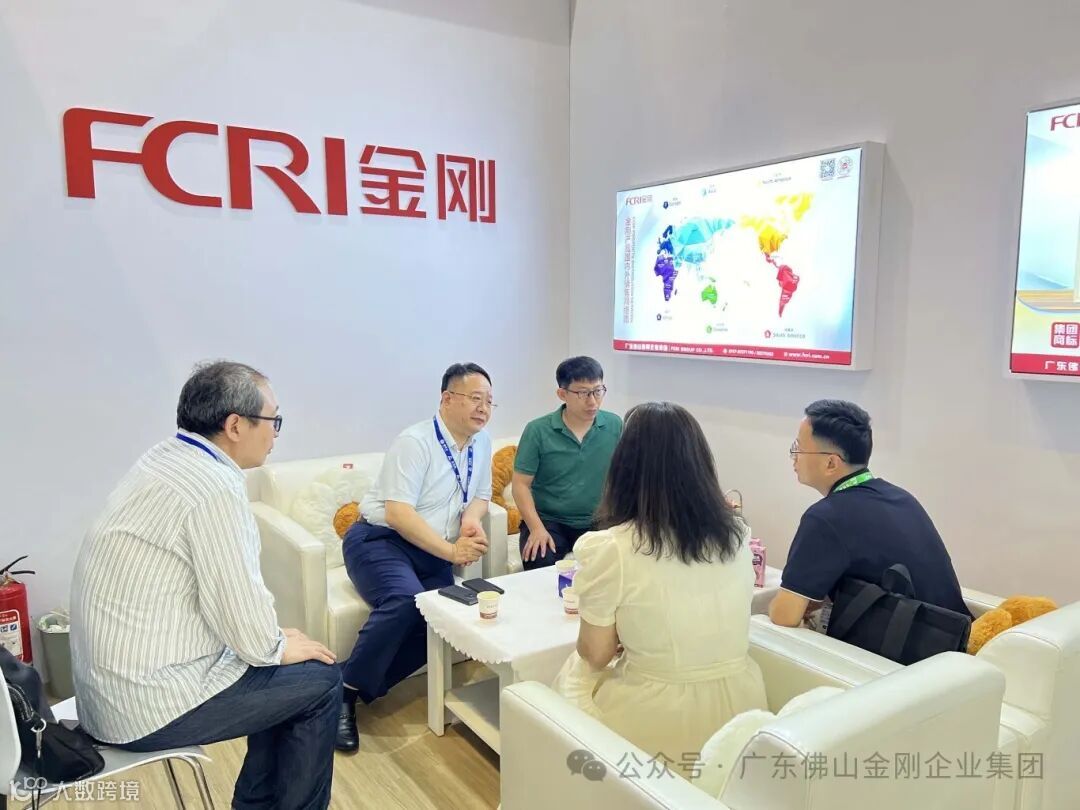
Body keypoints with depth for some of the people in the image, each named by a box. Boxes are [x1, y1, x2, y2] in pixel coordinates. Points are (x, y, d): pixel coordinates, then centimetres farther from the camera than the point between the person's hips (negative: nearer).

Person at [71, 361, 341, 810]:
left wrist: (273, 638, 9)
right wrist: (277, 647, -3)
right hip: (148, 704, -9)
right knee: (320, 679, 4)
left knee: (288, 675, 19)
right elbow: (242, 611, -23)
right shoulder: (216, 488, -25)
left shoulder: (165, 458, 4)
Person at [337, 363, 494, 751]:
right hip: (379, 538, -6)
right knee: (406, 601, -34)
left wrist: (471, 518, -8)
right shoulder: (415, 442, -15)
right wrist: (450, 551, -25)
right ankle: (344, 692, -18)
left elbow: (480, 496, 16)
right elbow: (397, 514, -22)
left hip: (432, 551, 7)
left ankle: (365, 686, -6)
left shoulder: (481, 442, 6)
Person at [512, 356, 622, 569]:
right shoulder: (537, 431, -6)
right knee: (540, 563, -30)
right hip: (548, 521, -2)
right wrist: (537, 528, -15)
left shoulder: (615, 426, -1)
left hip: (596, 522, 2)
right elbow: (521, 484, -3)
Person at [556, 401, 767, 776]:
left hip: (658, 723, -5)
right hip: (740, 709, 5)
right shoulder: (738, 536, -5)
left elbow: (596, 656, -9)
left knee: (572, 671, 24)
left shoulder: (608, 549, -21)